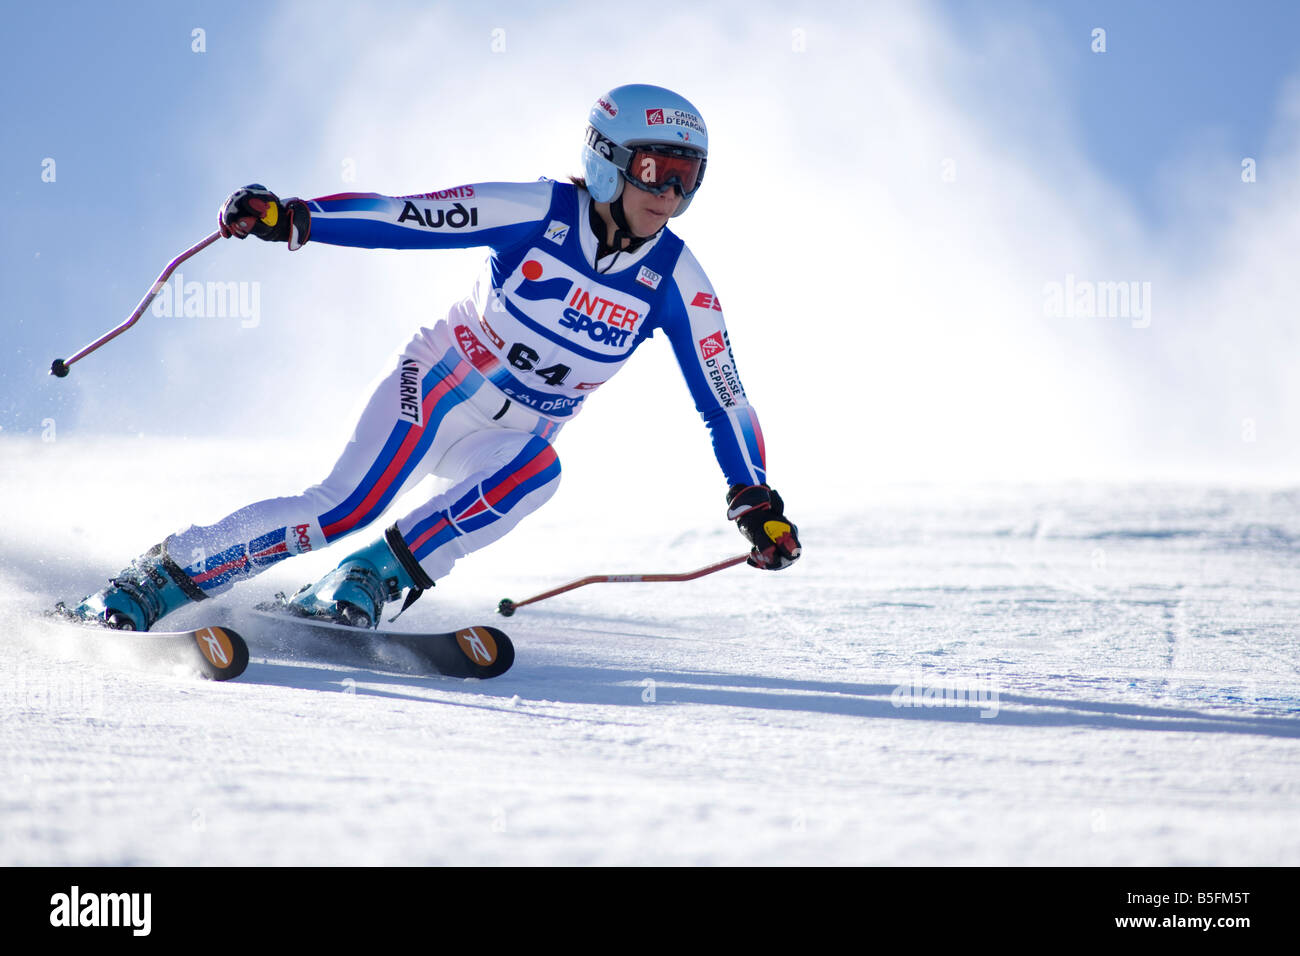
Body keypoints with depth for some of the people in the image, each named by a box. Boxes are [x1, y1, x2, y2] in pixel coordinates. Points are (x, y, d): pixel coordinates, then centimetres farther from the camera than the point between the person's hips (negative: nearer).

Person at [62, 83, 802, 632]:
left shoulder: (676, 282, -8)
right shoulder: (538, 213, -17)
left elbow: (722, 397, -2)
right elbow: (409, 219, -20)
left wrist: (756, 502, -10)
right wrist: (291, 217, -30)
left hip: (512, 440, 3)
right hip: (436, 388, -3)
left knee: (536, 472, -32)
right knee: (350, 506, -24)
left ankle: (368, 580, -24)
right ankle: (164, 575, -12)